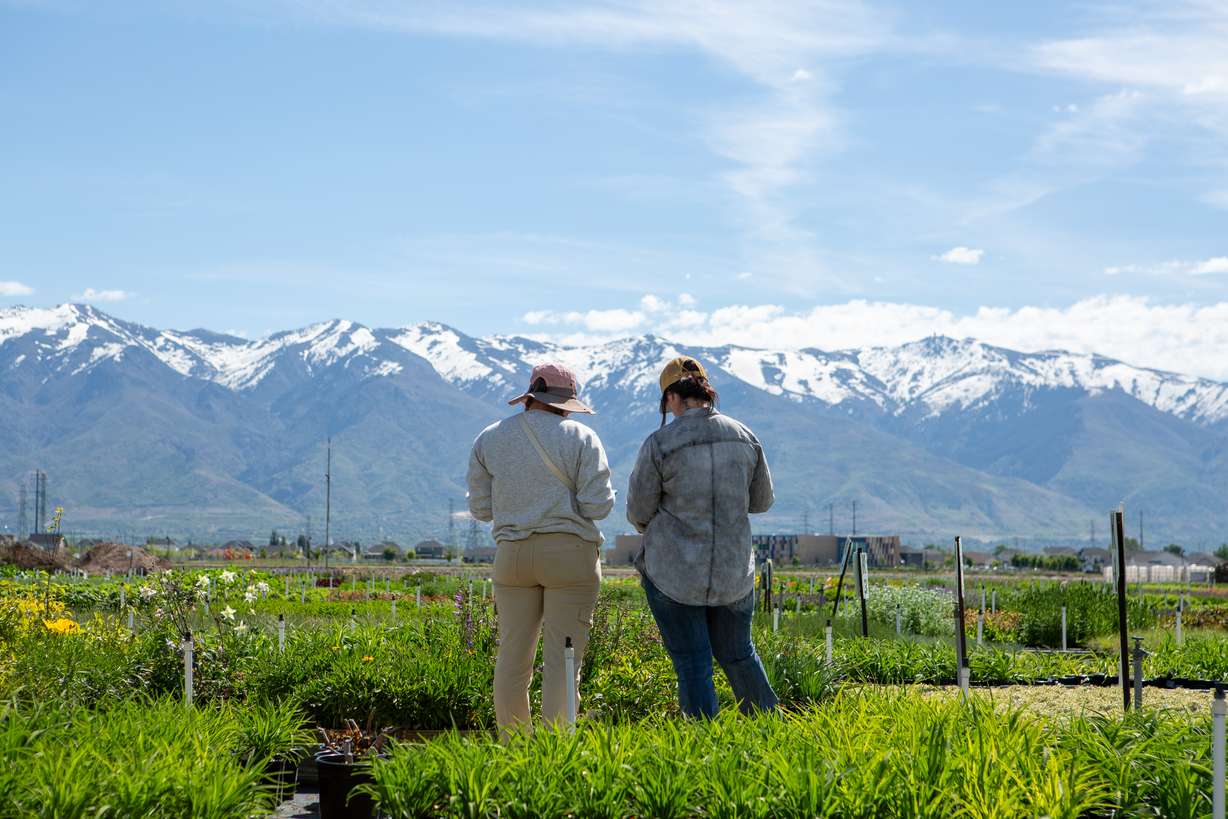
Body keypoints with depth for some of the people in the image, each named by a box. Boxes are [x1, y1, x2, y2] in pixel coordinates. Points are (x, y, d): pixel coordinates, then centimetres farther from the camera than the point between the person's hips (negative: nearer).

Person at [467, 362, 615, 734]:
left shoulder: (489, 439, 7)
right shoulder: (581, 438, -3)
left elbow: (481, 508, 8)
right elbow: (597, 506, -8)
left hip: (512, 554, 3)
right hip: (569, 554, -3)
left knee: (512, 657, 9)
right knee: (563, 660, -1)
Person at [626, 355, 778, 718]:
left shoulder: (660, 443, -12)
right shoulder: (745, 437, 0)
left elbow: (638, 511, -5)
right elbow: (761, 500, 11)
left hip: (673, 570, -4)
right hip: (734, 571, 4)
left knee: (692, 663, 5)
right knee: (737, 653, 21)